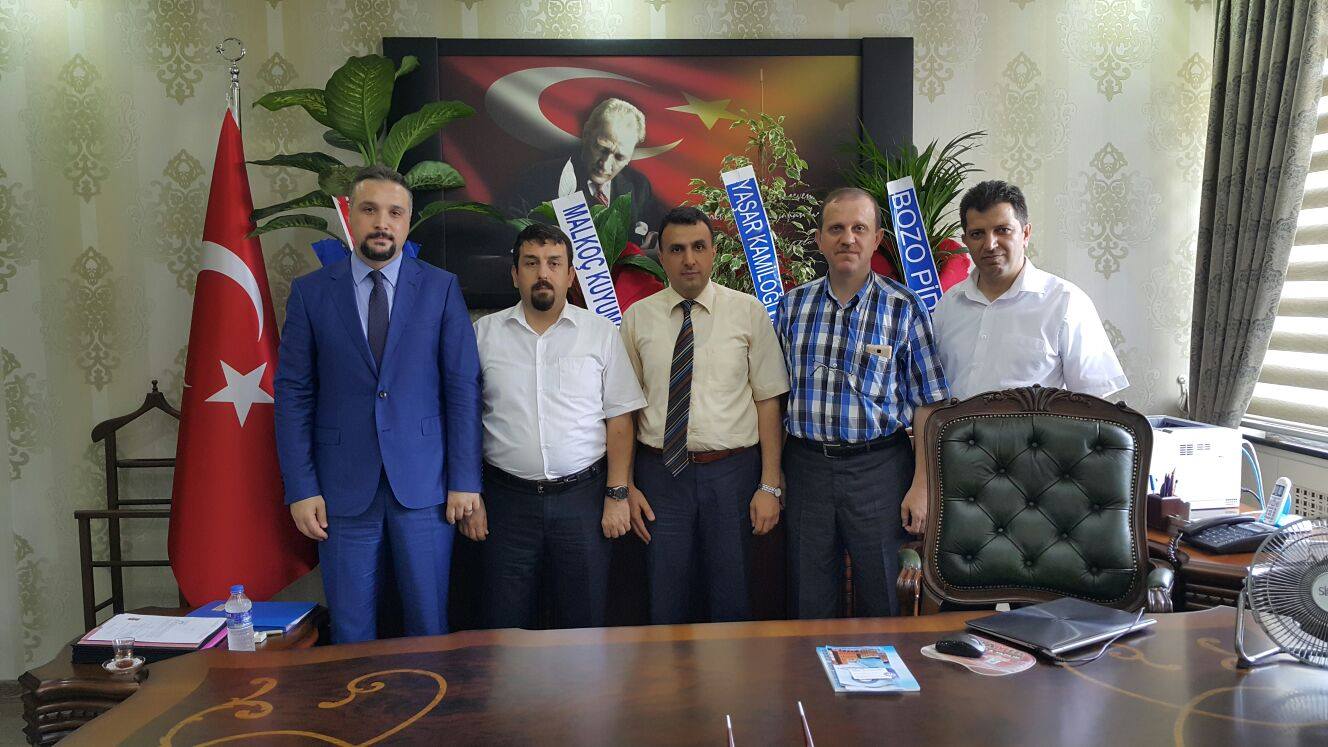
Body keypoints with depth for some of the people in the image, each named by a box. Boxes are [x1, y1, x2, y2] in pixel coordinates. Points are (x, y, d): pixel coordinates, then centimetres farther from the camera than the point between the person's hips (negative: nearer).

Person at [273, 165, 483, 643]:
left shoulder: (442, 288, 2)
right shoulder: (310, 292, 3)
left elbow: (462, 387, 0)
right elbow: (292, 393, 3)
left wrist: (465, 479, -4)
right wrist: (300, 489, -4)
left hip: (423, 484, 0)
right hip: (343, 487, 1)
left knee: (429, 625, 8)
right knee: (351, 632, 10)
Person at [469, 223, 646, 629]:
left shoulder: (602, 333, 3)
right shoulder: (484, 333, 5)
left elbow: (619, 419, 1)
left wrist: (617, 496, -4)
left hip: (583, 496, 0)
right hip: (507, 499, 1)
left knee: (584, 624, 8)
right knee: (506, 627, 8)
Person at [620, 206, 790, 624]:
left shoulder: (748, 312, 0)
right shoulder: (637, 318, 3)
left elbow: (767, 400, -2)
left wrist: (769, 486, -7)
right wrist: (625, 487, 0)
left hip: (732, 472, -1)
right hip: (660, 474, 1)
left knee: (732, 602, 10)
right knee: (665, 606, 9)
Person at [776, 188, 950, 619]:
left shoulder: (904, 308, -3)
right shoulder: (792, 305, 5)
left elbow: (926, 402, -3)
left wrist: (921, 485, -9)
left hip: (879, 466, -2)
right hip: (805, 465, 2)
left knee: (881, 602, 10)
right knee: (809, 605, 12)